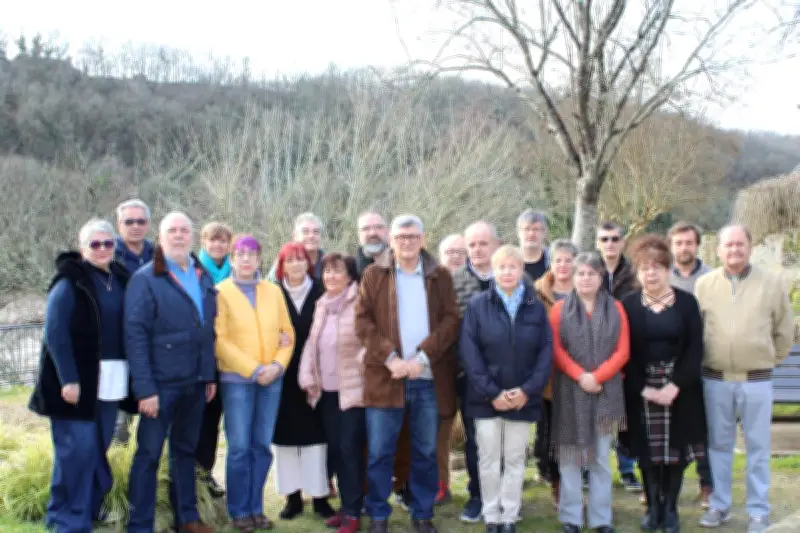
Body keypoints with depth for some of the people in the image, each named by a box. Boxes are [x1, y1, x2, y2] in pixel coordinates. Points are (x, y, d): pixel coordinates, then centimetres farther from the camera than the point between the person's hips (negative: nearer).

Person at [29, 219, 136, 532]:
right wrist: (68, 378, -21)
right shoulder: (70, 282, -8)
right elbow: (55, 333, -14)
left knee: (98, 447, 12)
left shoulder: (120, 280, 11)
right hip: (77, 378, -6)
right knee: (77, 448, -5)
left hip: (109, 379, 6)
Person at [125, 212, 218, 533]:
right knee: (149, 453, 2)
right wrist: (144, 388, -18)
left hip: (195, 381, 6)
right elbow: (135, 335, -13)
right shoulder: (145, 279, -8)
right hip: (161, 383, -6)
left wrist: (210, 375, 9)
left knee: (185, 450, 16)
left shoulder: (203, 277, 11)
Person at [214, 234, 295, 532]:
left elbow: (288, 333, 10)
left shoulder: (273, 291, 10)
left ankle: (256, 508, 19)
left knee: (262, 446, 7)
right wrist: (254, 369, -13)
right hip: (237, 379, -3)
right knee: (239, 447, -1)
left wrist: (278, 365, -7)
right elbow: (219, 340, -8)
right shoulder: (221, 292, -1)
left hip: (272, 379, 3)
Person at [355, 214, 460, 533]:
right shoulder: (374, 274, 5)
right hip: (385, 375, -1)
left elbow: (451, 320, 0)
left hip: (429, 378, 1)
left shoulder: (440, 276, 8)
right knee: (379, 452, 3)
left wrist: (423, 356, -13)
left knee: (426, 452, 9)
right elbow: (362, 320, -1)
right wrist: (390, 357, -13)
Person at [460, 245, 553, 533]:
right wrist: (491, 392, -13)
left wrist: (528, 390, -12)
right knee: (489, 460, 6)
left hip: (523, 398, 1)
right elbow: (468, 351, -7)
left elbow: (546, 350, 0)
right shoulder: (477, 304, -2)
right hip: (486, 398, -1)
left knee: (515, 461, 9)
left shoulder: (536, 307, 3)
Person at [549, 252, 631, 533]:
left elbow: (622, 351, -1)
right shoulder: (560, 309, 2)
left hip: (606, 392, 2)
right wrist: (580, 376, -17)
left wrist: (597, 376, -13)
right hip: (570, 391, -1)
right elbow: (556, 350, -4)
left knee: (602, 458, 8)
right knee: (570, 455, 4)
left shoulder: (615, 309, 6)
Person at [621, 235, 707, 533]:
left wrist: (675, 385, -14)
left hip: (680, 390, 0)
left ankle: (670, 509, 18)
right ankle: (653, 507, 19)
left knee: (676, 448, 4)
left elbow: (695, 349, -4)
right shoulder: (628, 305, 0)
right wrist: (644, 388, -13)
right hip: (641, 390, 0)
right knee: (647, 450, 5)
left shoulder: (687, 302, 0)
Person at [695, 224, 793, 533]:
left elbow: (784, 330, 7)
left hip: (756, 381, -1)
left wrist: (770, 359, 10)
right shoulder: (704, 284, 1)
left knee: (757, 448, 7)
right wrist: (704, 361, 8)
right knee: (718, 445, 12)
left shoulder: (771, 283, -2)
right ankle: (719, 506, 24)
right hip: (715, 379, 1)